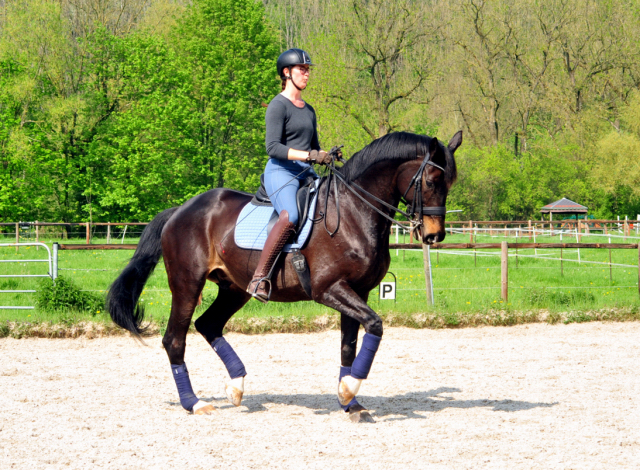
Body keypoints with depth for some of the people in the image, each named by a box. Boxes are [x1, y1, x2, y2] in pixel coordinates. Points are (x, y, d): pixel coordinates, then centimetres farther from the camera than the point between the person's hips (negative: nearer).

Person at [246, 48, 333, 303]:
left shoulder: (308, 110, 22)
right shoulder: (278, 106, -3)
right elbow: (272, 147, -14)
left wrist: (324, 157, 4)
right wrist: (307, 155, -23)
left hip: (306, 175, 8)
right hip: (281, 171, -8)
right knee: (290, 215, -34)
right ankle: (259, 277, -33)